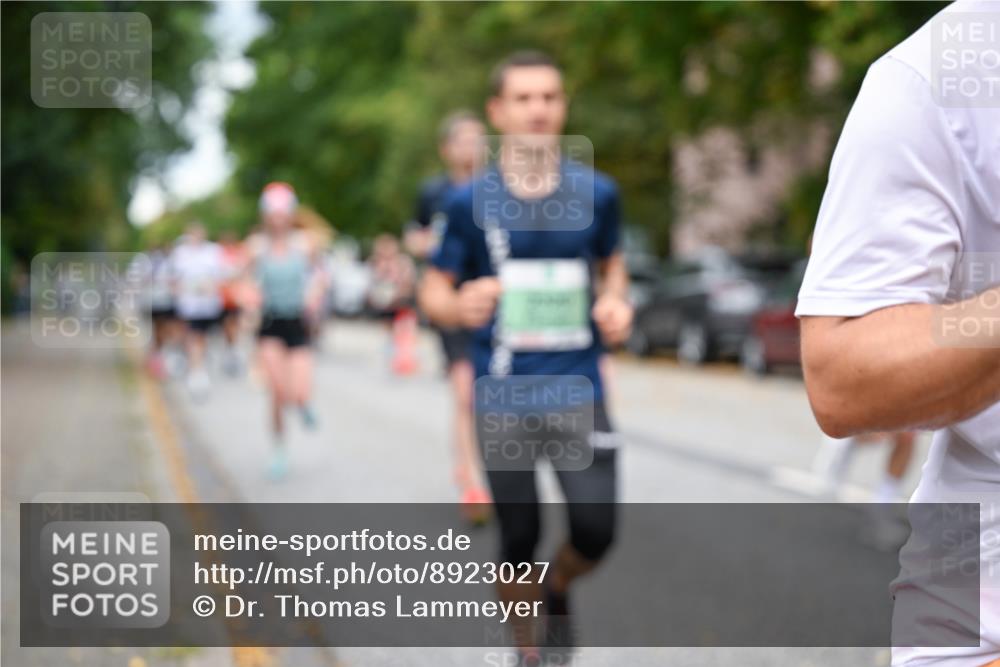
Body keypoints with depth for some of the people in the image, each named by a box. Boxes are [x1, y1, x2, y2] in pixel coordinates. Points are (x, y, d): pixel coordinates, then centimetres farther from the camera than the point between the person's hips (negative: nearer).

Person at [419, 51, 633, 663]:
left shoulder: (597, 192, 4)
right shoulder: (471, 201, -1)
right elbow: (434, 291, 5)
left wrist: (616, 303, -3)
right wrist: (459, 305, -18)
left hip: (579, 389, 1)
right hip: (503, 395, -1)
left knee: (596, 532, -6)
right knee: (520, 539, 4)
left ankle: (558, 590, 29)